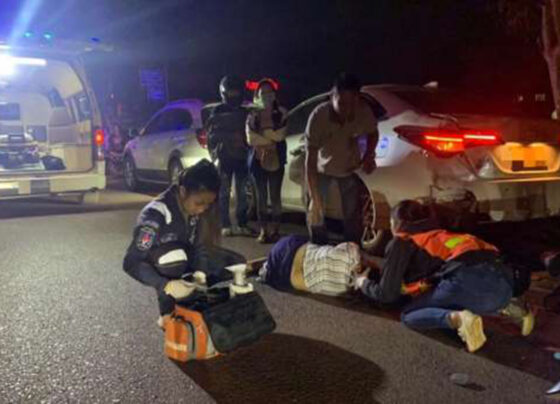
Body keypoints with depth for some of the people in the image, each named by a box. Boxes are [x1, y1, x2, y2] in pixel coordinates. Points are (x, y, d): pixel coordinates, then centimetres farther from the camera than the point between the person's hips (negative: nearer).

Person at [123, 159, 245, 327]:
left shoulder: (195, 209, -15)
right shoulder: (155, 214, -33)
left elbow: (197, 245, -8)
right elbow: (131, 263, -33)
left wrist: (199, 272, -28)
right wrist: (166, 285, -44)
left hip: (183, 261, 6)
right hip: (156, 264, -5)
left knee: (236, 263, -9)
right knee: (174, 257, -40)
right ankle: (167, 313, -16)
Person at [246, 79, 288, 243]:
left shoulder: (281, 113, 2)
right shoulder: (252, 115, 5)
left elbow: (280, 135, -11)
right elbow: (250, 139, -6)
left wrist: (261, 138, -6)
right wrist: (271, 140, -8)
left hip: (276, 159, -1)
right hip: (257, 159, 1)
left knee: (275, 196, 1)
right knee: (261, 196, 4)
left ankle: (275, 230, 8)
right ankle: (263, 230, 10)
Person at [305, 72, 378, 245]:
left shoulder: (364, 112, -30)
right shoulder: (318, 116, -37)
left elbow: (372, 134, -4)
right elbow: (310, 160, -36)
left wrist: (369, 156, -24)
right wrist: (314, 198, -43)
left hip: (349, 168, 2)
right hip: (322, 168, -1)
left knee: (353, 215, 1)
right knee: (316, 212, -3)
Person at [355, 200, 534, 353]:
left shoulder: (401, 242, 13)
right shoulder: (437, 234, 33)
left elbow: (387, 294, 14)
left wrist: (364, 283, 32)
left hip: (469, 278, -7)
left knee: (409, 315, 10)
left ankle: (458, 319, -18)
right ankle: (507, 310, 12)